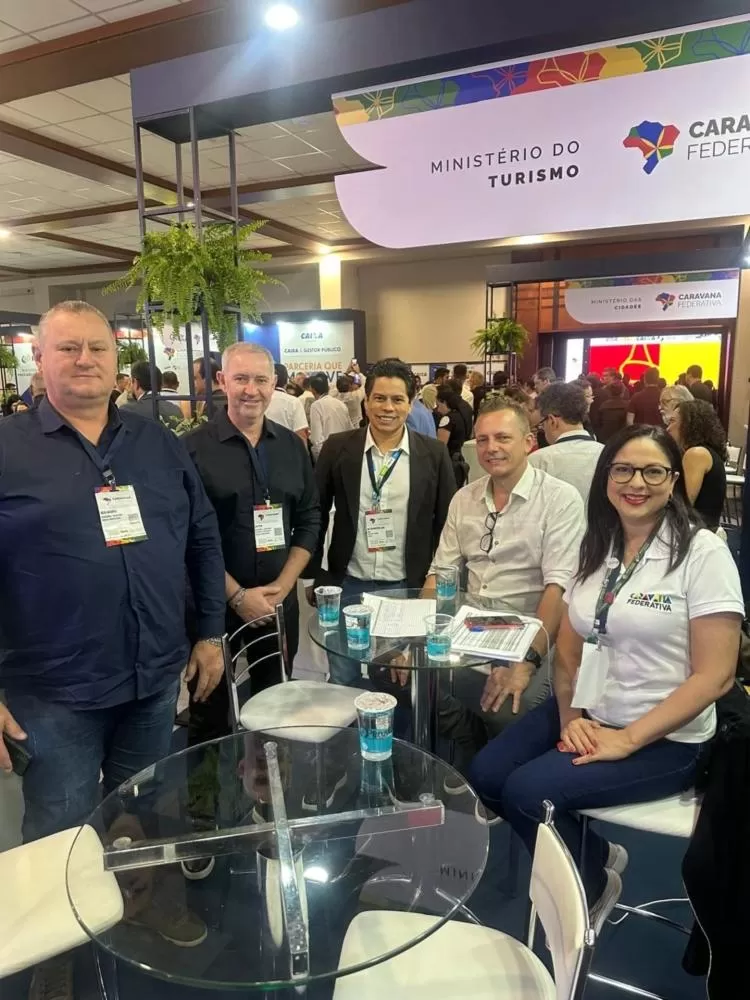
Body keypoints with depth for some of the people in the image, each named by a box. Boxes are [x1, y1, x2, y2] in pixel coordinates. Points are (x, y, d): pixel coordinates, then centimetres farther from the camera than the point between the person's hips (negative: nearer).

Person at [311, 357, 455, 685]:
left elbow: (447, 522, 3)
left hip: (410, 588, 0)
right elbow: (316, 514, 3)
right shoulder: (337, 448, -3)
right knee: (343, 683, 13)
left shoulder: (434, 454, -3)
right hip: (347, 586, 0)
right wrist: (315, 577, 2)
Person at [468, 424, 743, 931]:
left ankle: (593, 889, 11)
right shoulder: (597, 547, 5)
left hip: (664, 738, -6)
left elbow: (715, 675, -16)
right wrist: (569, 715, -6)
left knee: (528, 791, -20)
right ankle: (599, 855, 15)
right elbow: (569, 647, 9)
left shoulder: (703, 552, -13)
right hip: (587, 715, 6)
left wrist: (629, 739, -19)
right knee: (485, 775, -8)